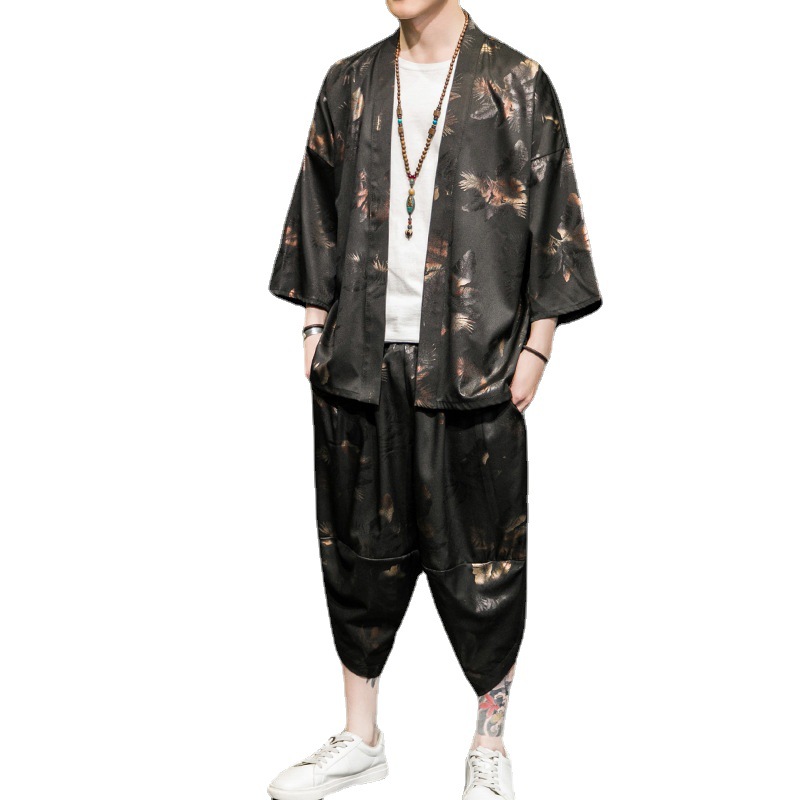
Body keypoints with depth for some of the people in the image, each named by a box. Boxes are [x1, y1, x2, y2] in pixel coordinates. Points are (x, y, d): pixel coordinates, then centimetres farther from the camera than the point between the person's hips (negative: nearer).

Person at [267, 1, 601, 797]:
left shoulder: (517, 85, -1)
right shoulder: (349, 84, 9)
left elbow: (551, 223, -2)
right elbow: (319, 215, 13)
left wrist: (535, 348, -7)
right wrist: (315, 325, 7)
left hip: (473, 365, -3)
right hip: (360, 358, 4)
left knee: (480, 552, 5)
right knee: (361, 544, 11)